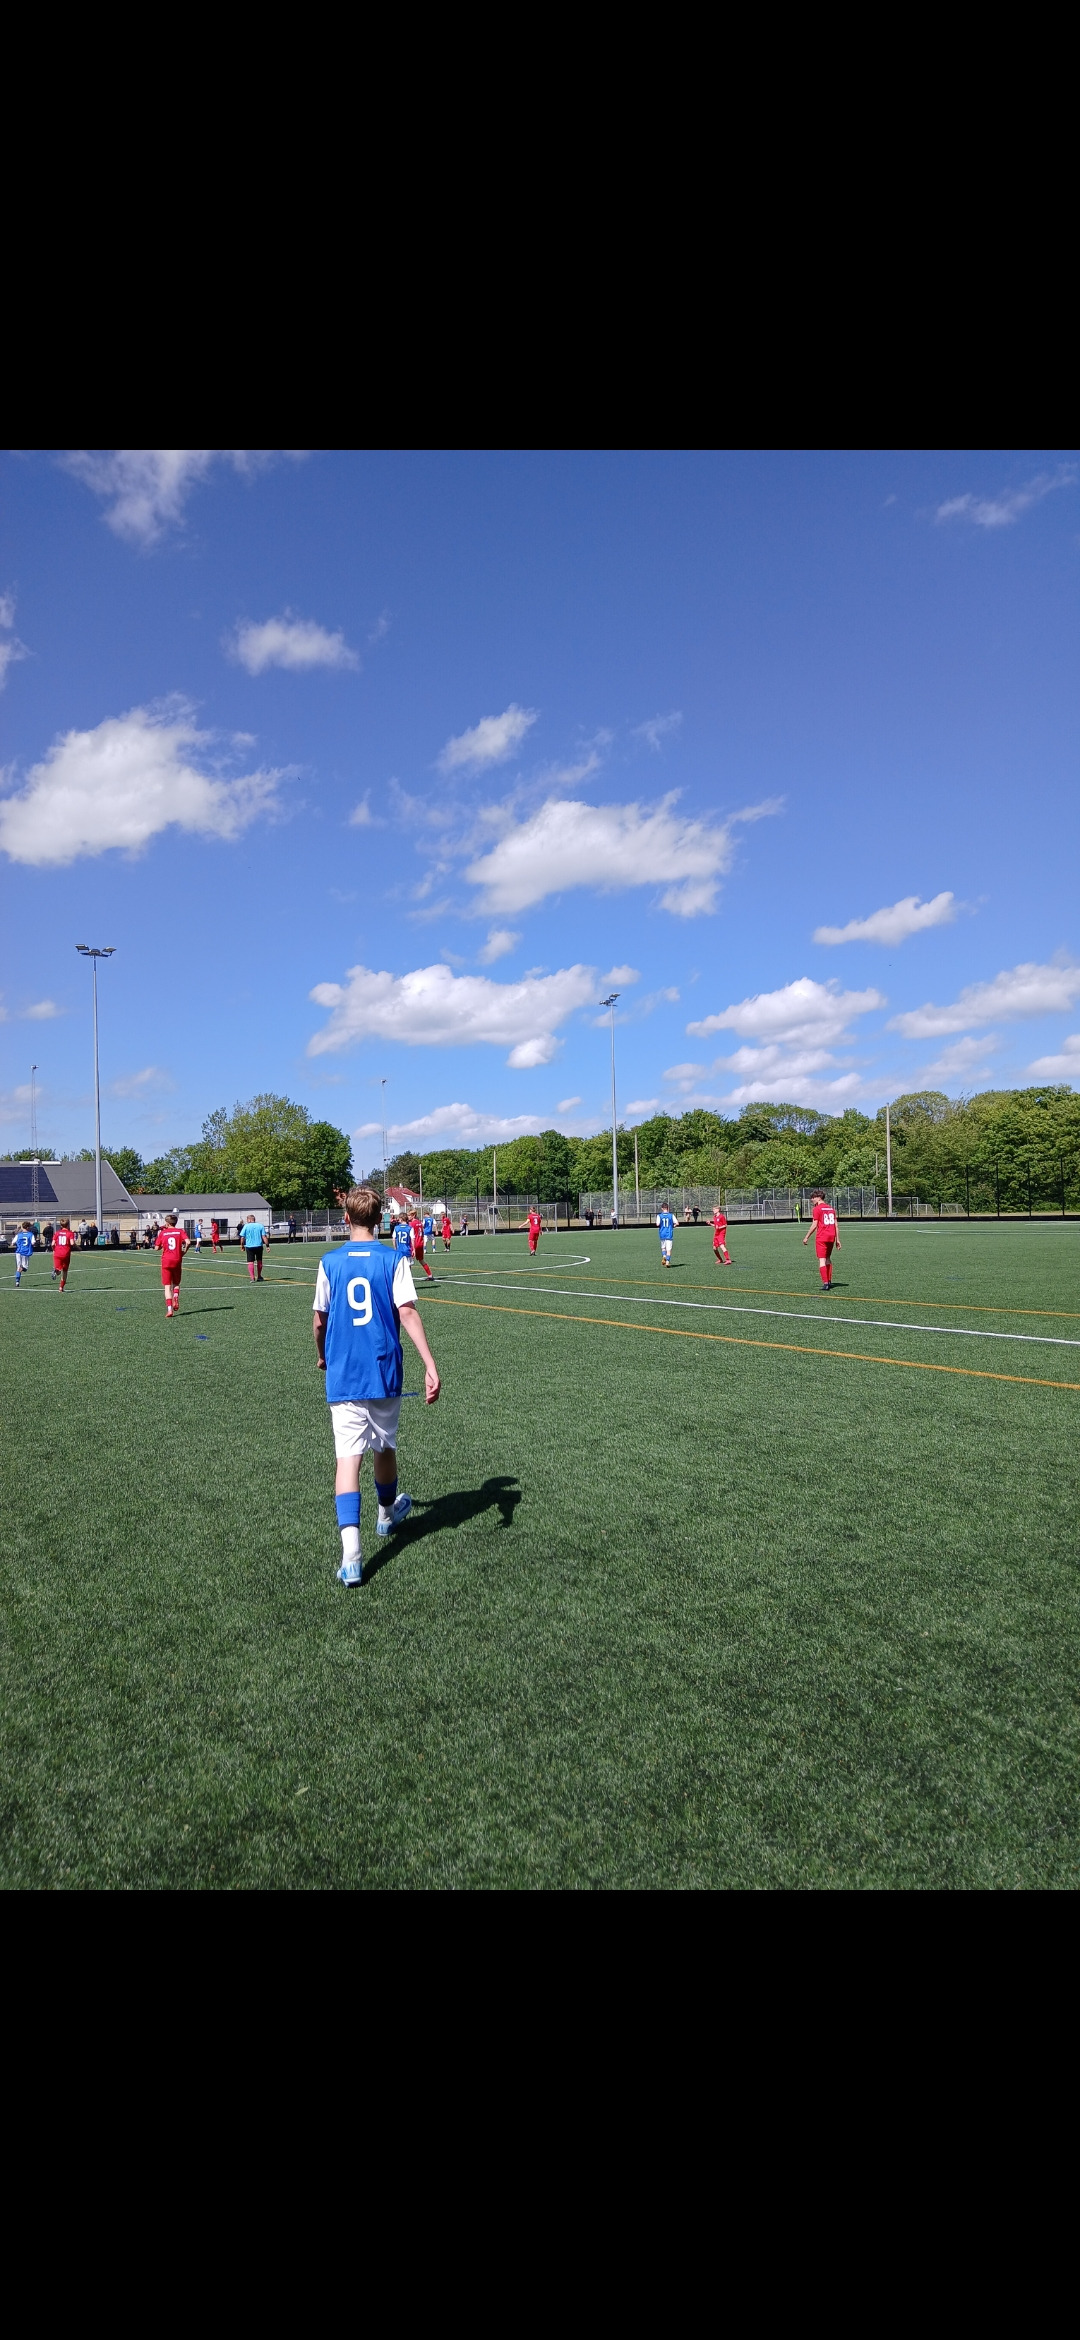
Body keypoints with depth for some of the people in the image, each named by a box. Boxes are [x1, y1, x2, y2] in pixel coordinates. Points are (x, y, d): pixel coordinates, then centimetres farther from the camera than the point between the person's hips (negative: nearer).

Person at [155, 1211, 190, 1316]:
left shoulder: (162, 1233, 1)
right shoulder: (180, 1231, 2)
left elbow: (156, 1248, 2)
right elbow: (187, 1242, -14)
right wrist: (183, 1252, 2)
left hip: (166, 1261, -1)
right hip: (177, 1260, 1)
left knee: (167, 1286, 1)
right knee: (176, 1283, 20)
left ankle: (169, 1309, -11)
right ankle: (176, 1297, -9)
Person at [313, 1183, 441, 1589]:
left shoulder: (330, 1262, 0)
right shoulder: (394, 1259, -5)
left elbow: (319, 1318, 6)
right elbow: (407, 1312, -13)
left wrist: (322, 1356, 25)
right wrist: (430, 1365, -13)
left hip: (342, 1376, 0)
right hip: (384, 1372, 0)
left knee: (348, 1456, -3)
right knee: (384, 1446, 21)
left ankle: (350, 1553, -16)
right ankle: (387, 1514, 46)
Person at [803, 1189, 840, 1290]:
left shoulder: (817, 1209, -6)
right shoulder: (831, 1208, 13)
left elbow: (814, 1225, -10)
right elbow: (836, 1226, 12)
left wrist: (806, 1237, -3)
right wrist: (837, 1240, 15)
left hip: (821, 1238, -7)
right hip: (831, 1237, 7)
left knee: (822, 1260, -6)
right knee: (828, 1259, 19)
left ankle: (825, 1283, -14)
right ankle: (829, 1281, 20)